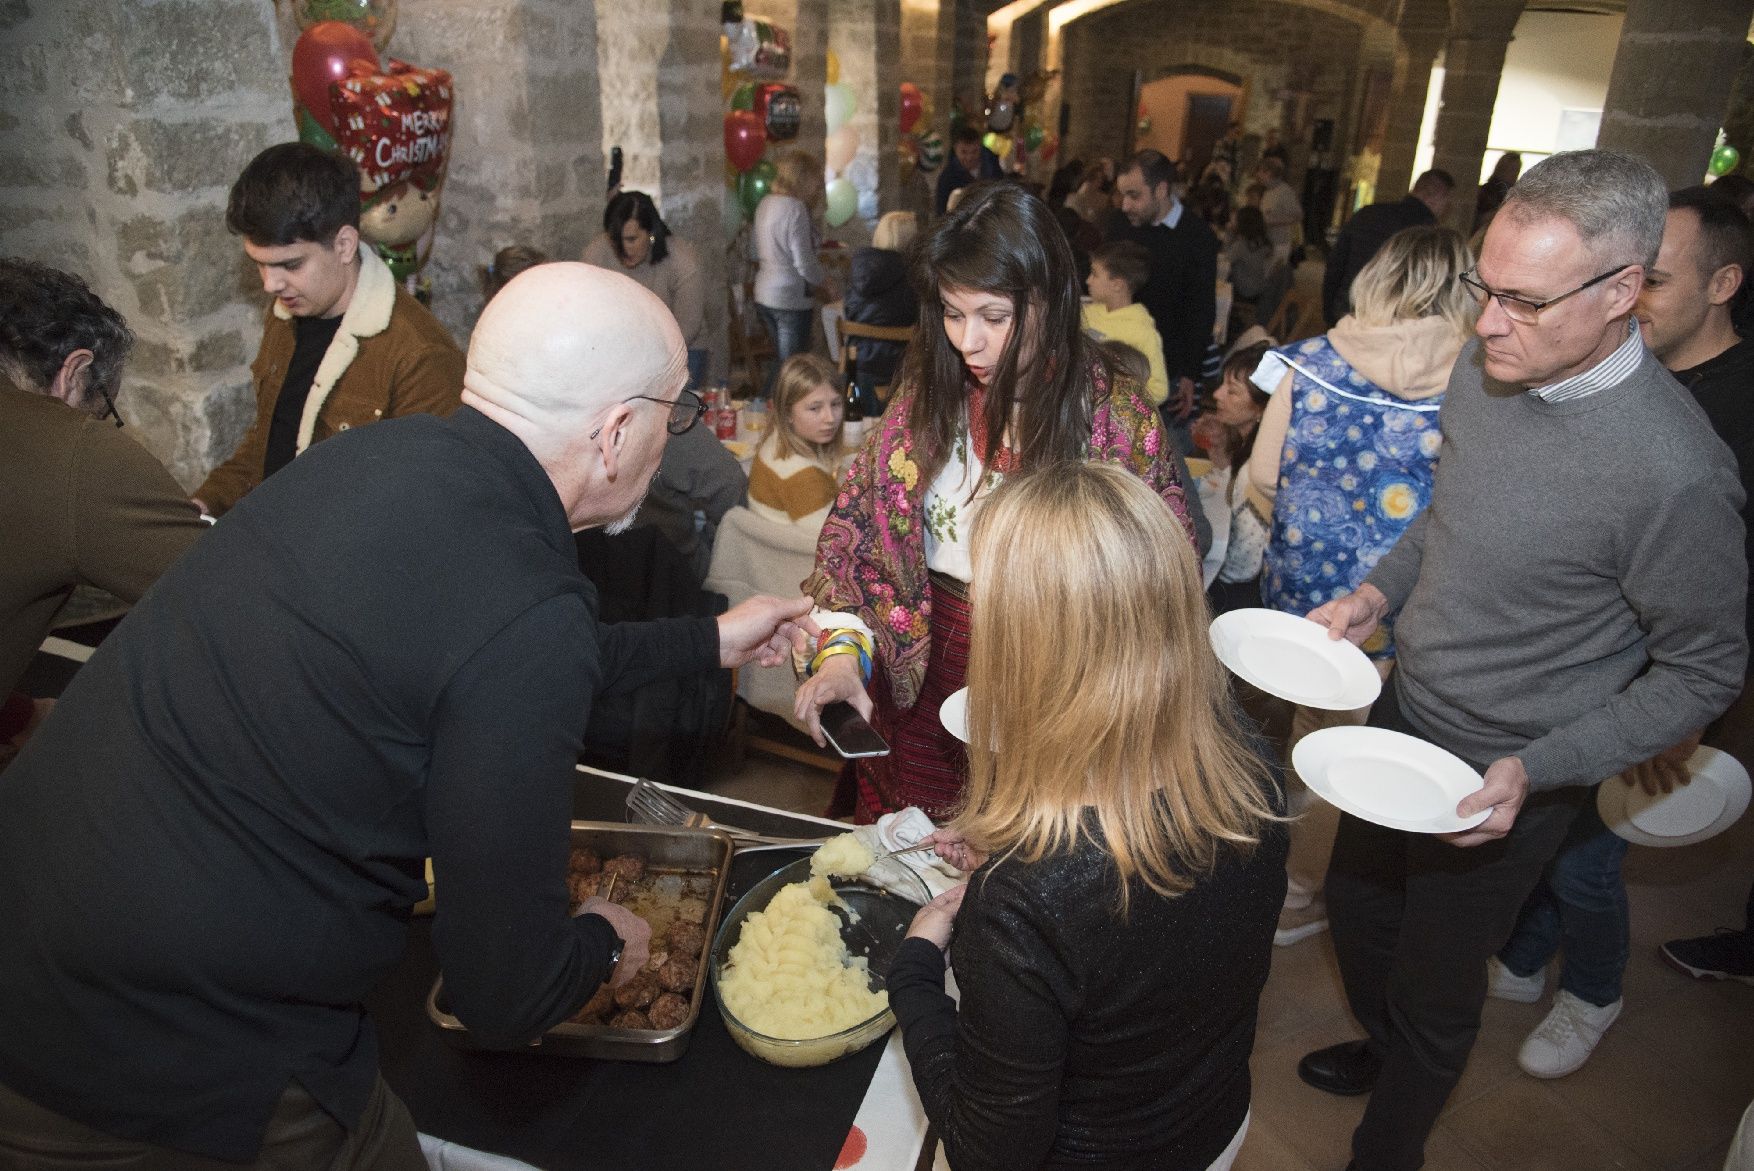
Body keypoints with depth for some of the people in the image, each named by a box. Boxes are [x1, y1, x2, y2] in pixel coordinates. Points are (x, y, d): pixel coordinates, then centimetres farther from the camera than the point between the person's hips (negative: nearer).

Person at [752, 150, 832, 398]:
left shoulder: (765, 203, 8)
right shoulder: (795, 208, -18)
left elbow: (755, 246, 18)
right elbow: (804, 263, -20)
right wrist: (825, 285, -4)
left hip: (763, 293, 9)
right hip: (791, 298, -9)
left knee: (780, 360, 20)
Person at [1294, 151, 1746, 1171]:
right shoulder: (1481, 370, -8)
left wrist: (1535, 771, -24)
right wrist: (1378, 592, -4)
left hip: (1502, 784, -6)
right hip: (1405, 715, 7)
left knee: (1435, 990, 16)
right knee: (1356, 905, 27)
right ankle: (1384, 1049, 58)